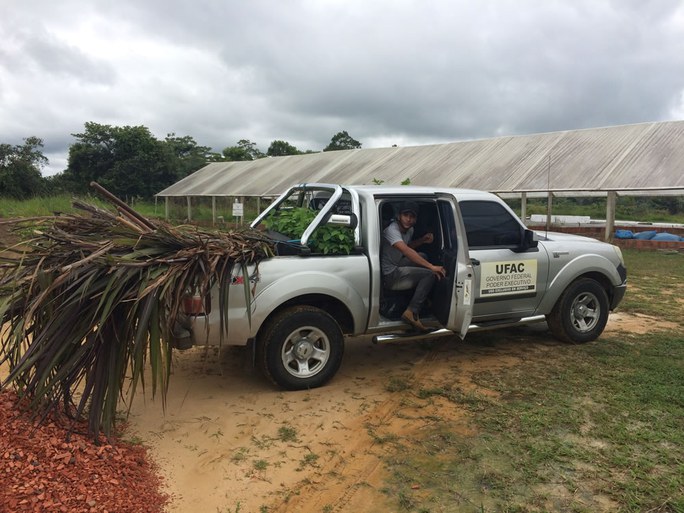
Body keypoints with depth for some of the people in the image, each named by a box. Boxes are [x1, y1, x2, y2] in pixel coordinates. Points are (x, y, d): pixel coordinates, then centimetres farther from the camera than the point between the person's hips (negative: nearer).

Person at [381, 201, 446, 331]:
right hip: (389, 275, -9)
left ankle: (423, 298, 16)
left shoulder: (409, 229, 6)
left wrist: (423, 240, 6)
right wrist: (431, 266, -40)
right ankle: (411, 312, -16)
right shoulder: (392, 230, -23)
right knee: (430, 274, -16)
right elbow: (406, 251, -36)